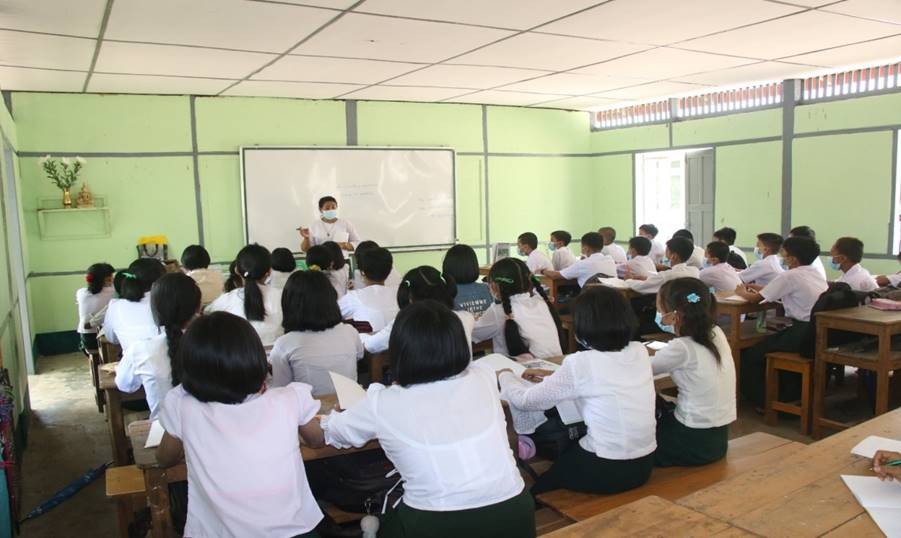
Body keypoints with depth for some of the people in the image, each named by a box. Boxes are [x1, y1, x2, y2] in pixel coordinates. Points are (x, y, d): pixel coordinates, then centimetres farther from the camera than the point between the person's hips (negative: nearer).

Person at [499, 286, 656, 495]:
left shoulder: (581, 363, -20)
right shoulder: (640, 352, -3)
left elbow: (525, 400, -10)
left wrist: (504, 376, 10)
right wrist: (553, 376, 17)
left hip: (605, 472, -6)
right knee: (566, 446, 29)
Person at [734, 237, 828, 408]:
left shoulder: (790, 276, -13)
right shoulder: (814, 273, 12)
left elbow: (756, 298, -7)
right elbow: (781, 290, 22)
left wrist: (741, 292, 13)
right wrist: (753, 286, 18)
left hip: (805, 334, -9)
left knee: (750, 355, 4)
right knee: (769, 342, 29)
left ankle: (761, 401, 15)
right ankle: (788, 392, 35)